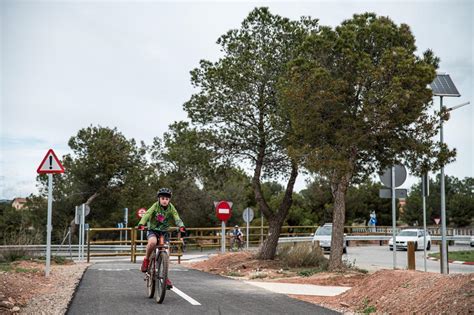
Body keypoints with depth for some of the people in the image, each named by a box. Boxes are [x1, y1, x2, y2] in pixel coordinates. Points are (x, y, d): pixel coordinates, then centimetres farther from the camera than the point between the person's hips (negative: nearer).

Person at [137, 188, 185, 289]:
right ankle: (146, 260, -9)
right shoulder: (155, 206, -12)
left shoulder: (171, 208, -7)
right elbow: (147, 214, -27)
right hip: (153, 230, -2)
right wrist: (141, 224, -47)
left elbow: (177, 218, -18)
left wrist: (181, 226, -40)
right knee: (152, 242, -36)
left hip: (164, 231, 2)